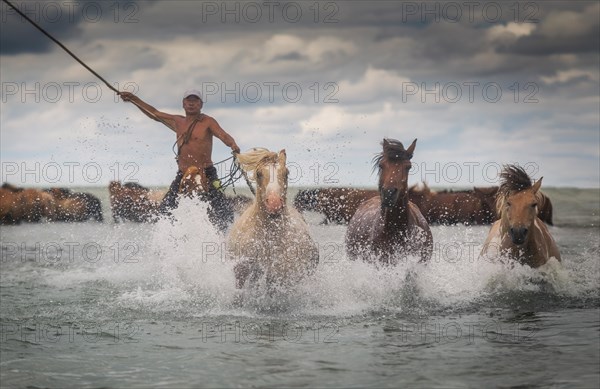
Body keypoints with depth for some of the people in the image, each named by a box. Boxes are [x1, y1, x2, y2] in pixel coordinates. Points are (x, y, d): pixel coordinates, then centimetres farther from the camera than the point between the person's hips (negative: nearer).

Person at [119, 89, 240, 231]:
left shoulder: (207, 122, -1)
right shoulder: (178, 122, 14)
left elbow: (224, 135, -16)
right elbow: (154, 113, 26)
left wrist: (233, 145, -38)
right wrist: (133, 99, 25)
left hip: (206, 176, -5)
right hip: (182, 176, 5)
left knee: (224, 216, -14)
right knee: (163, 213, -6)